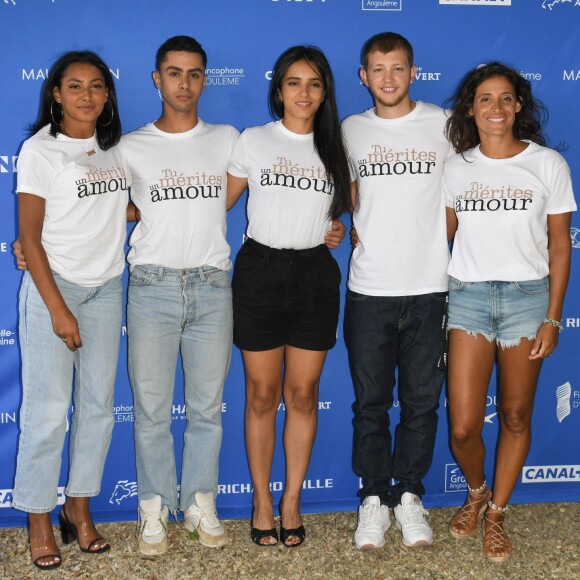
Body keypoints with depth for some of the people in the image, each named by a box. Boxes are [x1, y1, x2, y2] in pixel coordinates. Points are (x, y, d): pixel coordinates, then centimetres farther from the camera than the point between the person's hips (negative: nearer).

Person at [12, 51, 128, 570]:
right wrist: (58, 309, -14)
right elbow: (30, 237, -9)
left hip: (106, 288, 5)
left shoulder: (116, 148, 9)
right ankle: (39, 519, 13)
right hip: (53, 287, -5)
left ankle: (79, 507, 24)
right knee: (48, 410, -4)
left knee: (98, 405, 8)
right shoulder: (40, 150, -7)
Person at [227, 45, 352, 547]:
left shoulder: (336, 147, 8)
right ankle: (262, 499, 18)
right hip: (260, 271, -2)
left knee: (303, 394, 6)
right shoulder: (254, 141, 2)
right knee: (262, 394, 4)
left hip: (315, 275, 2)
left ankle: (292, 500, 19)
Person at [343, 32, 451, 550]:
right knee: (370, 401, 7)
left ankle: (409, 494, 23)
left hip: (428, 287, 0)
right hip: (368, 289, 1)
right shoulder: (350, 130, 8)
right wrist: (360, 233, 4)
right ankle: (374, 498, 20)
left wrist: (436, 244, 1)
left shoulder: (443, 124, 4)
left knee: (422, 400, 6)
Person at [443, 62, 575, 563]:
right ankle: (476, 492, 29)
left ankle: (497, 512, 28)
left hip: (527, 296, -1)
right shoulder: (457, 168, 6)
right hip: (468, 296, 1)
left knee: (516, 416, 8)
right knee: (463, 425, -3)